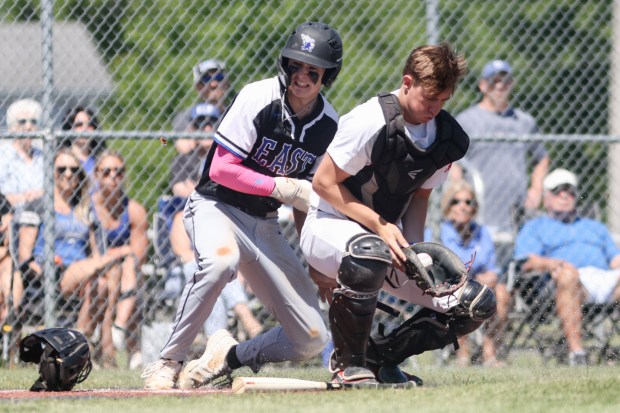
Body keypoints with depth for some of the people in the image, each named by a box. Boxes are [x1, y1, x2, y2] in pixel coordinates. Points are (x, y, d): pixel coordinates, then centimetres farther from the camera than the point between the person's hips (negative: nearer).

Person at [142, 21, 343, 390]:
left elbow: (308, 193, 9)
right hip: (216, 207, -5)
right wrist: (280, 187, -23)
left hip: (265, 225, 5)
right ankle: (168, 362, -27)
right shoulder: (259, 99, -16)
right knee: (221, 260, -43)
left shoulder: (329, 125, -1)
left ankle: (230, 355, 21)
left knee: (312, 338, -3)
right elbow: (221, 169, -19)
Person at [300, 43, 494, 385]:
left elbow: (420, 195, 9)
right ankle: (347, 360, -23)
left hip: (387, 233, 7)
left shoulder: (447, 137, -3)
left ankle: (382, 355, 14)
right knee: (370, 255, -44)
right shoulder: (370, 122, -23)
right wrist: (379, 225, -23)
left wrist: (414, 247, -10)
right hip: (329, 226, -7)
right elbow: (324, 182, -19)